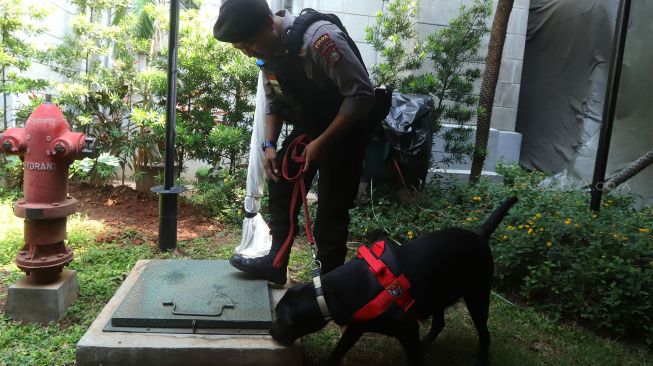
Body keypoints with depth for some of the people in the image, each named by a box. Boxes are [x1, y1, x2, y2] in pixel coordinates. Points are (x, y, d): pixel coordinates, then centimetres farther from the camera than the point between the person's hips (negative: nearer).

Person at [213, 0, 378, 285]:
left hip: (346, 128, -7)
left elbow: (362, 94, -29)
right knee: (280, 185, 8)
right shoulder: (267, 50, -4)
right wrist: (269, 145, -3)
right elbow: (273, 101, 10)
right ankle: (275, 264, 22)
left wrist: (322, 143, -27)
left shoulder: (319, 37, -30)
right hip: (307, 126, 7)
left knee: (331, 209, -5)